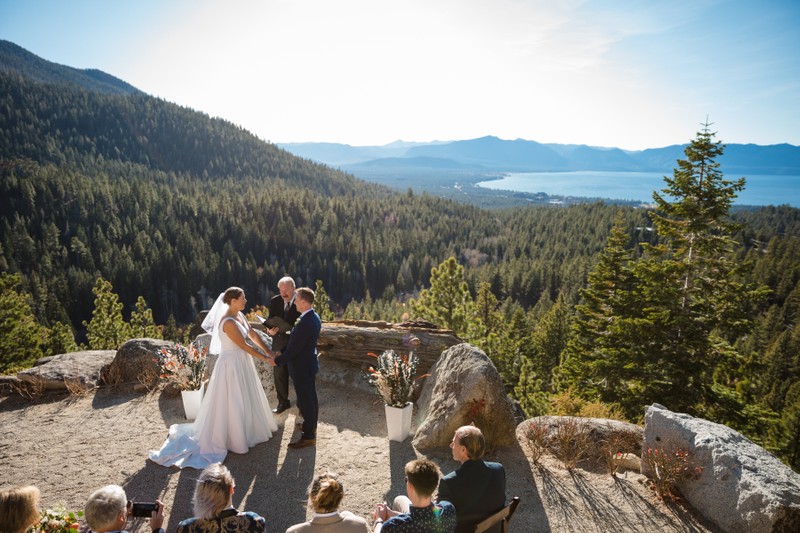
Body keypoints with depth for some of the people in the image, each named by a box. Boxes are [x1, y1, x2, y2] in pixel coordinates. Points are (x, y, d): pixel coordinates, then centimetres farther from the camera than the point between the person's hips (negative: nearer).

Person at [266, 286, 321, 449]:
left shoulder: (305, 323, -31)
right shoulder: (314, 317, 1)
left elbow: (294, 349, -24)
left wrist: (277, 361, -10)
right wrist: (281, 352, 7)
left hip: (302, 367, -10)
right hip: (309, 363, 10)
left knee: (305, 401, 3)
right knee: (311, 398, 23)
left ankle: (308, 436, 17)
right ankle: (311, 426, 40)